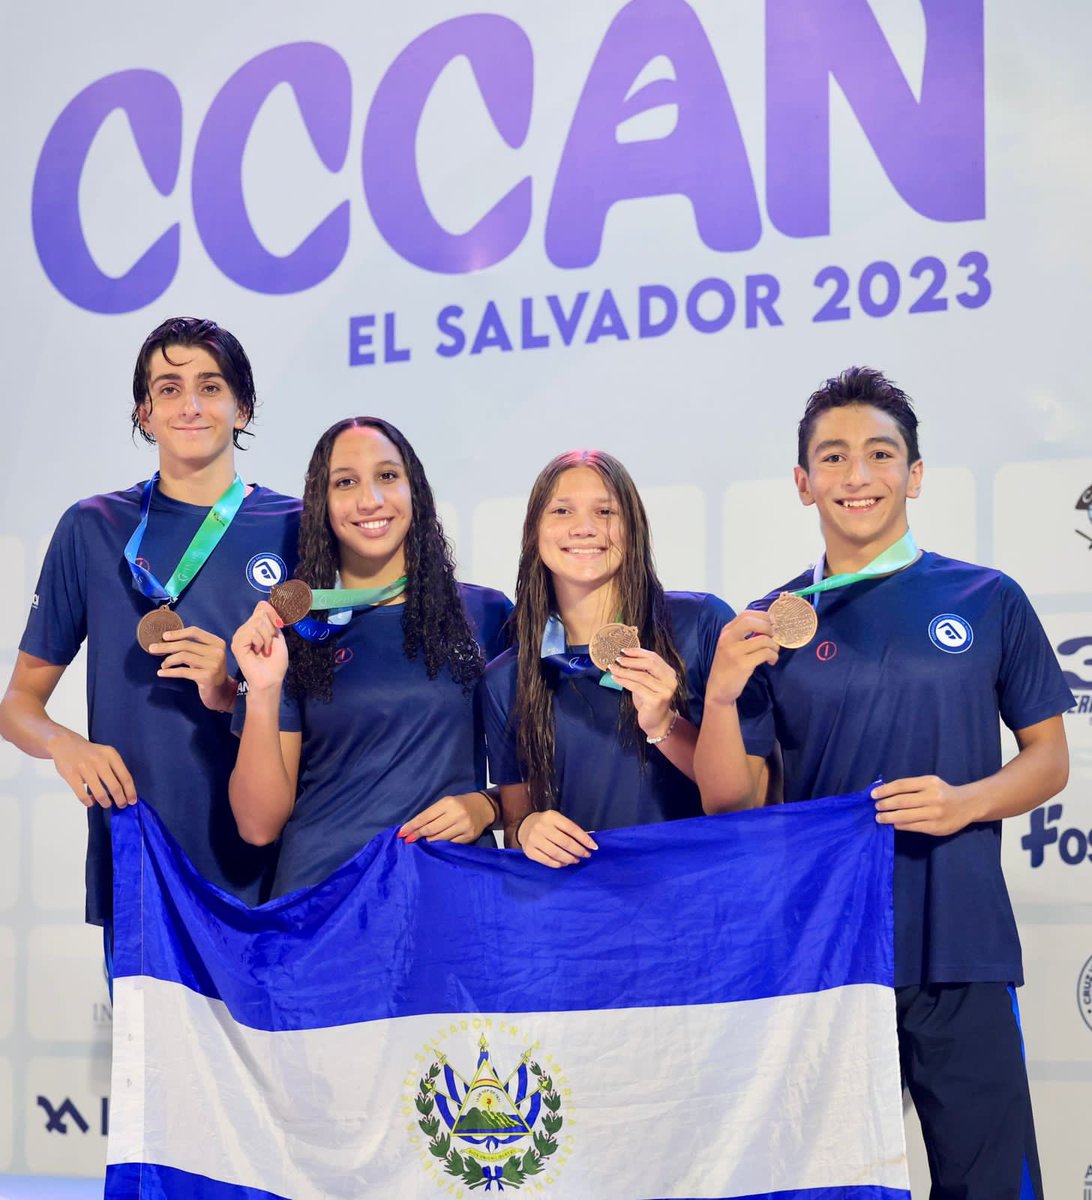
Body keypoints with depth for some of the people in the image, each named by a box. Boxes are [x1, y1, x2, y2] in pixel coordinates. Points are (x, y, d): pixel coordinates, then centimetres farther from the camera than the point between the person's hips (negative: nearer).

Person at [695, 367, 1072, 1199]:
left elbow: (1049, 757, 8)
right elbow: (732, 802, 3)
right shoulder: (772, 626, 6)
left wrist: (967, 802, -12)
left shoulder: (988, 601, 4)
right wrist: (722, 695, -14)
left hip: (959, 946, -1)